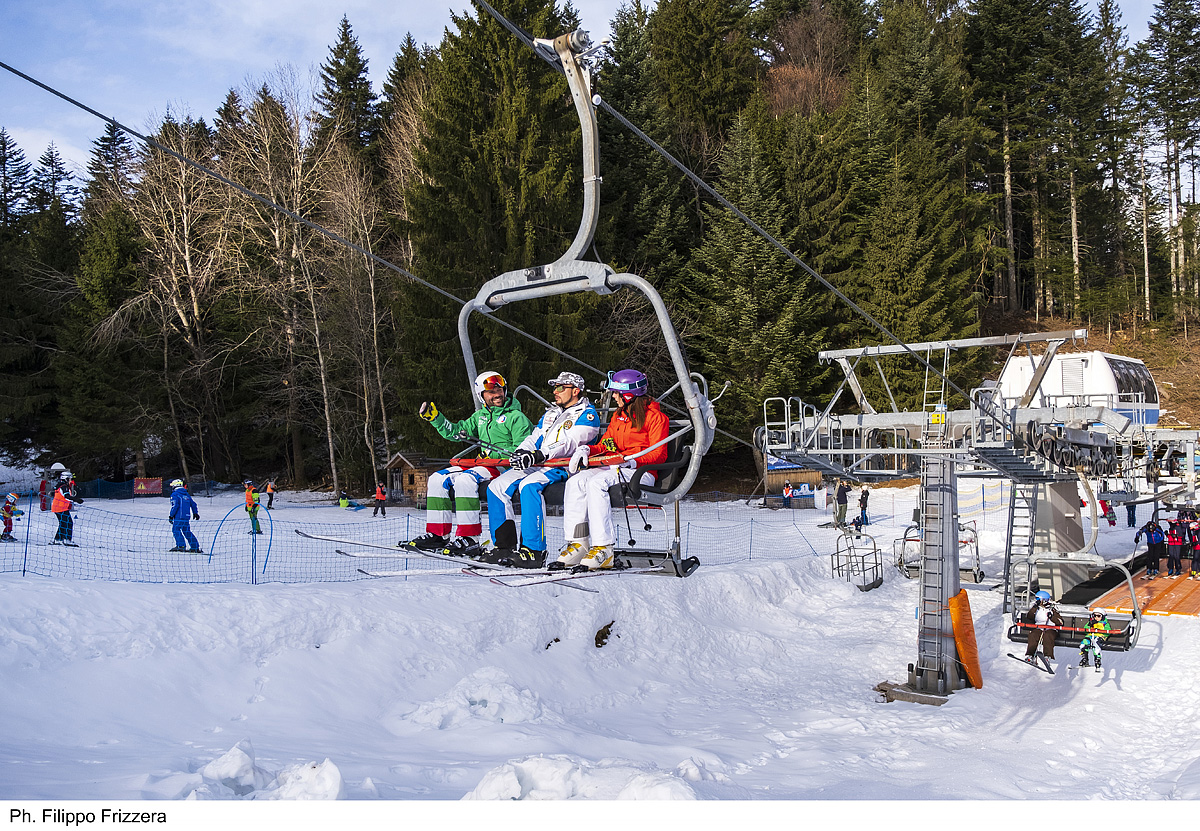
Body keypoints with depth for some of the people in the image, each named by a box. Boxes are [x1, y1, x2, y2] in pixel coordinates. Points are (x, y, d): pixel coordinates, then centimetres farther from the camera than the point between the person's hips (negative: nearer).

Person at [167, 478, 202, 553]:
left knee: (175, 530, -2)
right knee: (187, 531, 12)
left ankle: (181, 545, -16)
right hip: (187, 517, 7)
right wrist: (195, 513, 34)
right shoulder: (187, 494, 18)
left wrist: (171, 516, -8)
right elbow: (193, 504, 23)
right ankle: (195, 547, 9)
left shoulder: (175, 494, -4)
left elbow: (175, 506, -14)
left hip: (179, 517, -7)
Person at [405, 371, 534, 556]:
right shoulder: (480, 416, 18)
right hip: (483, 464, 8)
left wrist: (494, 452, -16)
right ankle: (438, 534, -5)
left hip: (504, 467, -8)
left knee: (464, 479, -33)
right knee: (438, 479, -5)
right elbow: (455, 431, 16)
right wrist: (434, 417, 6)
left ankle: (469, 539, -34)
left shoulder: (516, 417, -3)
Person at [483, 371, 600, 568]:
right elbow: (535, 438, 21)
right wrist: (522, 451, -3)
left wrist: (540, 455, -30)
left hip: (564, 467, -8)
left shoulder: (587, 415, -2)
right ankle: (505, 546, -8)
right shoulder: (550, 414, 26)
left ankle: (534, 552, -34)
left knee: (529, 486, -35)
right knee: (497, 486, -10)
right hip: (536, 465, 8)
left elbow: (569, 444, -17)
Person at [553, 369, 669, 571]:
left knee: (596, 483, -34)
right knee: (576, 481, -20)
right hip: (614, 467, 8)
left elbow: (658, 455, -10)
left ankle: (604, 550, -35)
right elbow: (605, 446, 20)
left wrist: (633, 461, -25)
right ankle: (577, 544, -23)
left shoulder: (655, 416, -3)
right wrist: (587, 449, 0)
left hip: (640, 472, -7)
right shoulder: (619, 415, 22)